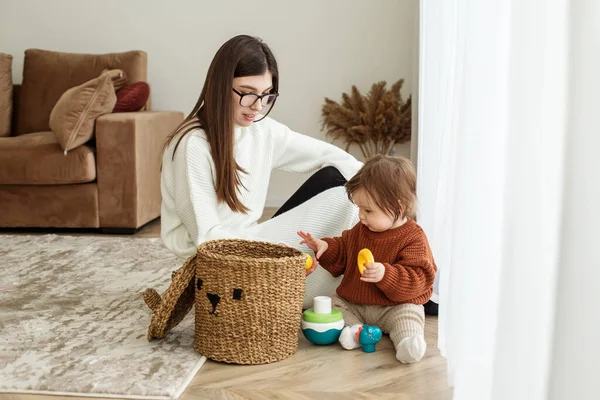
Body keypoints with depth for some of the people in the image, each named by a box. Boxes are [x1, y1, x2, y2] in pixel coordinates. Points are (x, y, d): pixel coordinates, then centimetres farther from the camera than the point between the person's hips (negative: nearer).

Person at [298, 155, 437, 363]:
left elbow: (417, 278, -24)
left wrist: (385, 275, -39)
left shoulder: (413, 238, -16)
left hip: (396, 307, -7)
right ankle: (353, 329, -27)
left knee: (408, 315, -32)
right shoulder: (361, 230, 5)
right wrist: (327, 247, 0)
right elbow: (343, 252, 22)